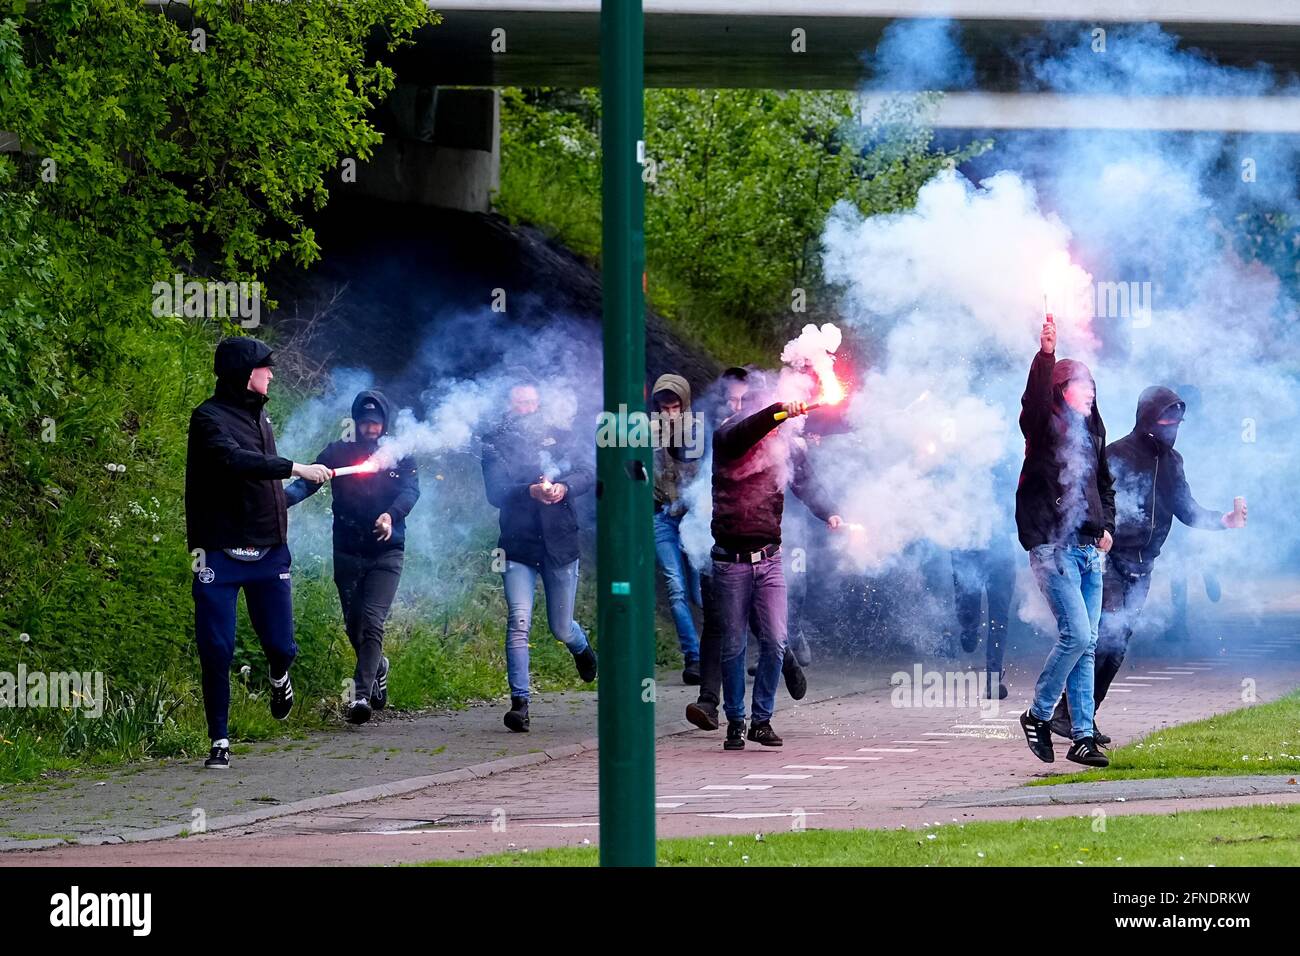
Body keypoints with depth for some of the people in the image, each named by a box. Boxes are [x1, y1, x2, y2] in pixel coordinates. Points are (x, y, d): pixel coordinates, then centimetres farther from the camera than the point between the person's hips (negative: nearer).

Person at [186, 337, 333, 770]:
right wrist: (295, 469, -28)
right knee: (217, 650, -7)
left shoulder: (259, 414, 14)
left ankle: (279, 678, 40)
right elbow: (235, 460, -28)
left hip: (268, 551, 6)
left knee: (279, 644, 3)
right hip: (221, 552, -6)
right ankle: (219, 741, 4)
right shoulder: (210, 418, -11)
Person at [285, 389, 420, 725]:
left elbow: (411, 490, -9)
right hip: (347, 553, 2)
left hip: (386, 552, -2)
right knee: (353, 625, 10)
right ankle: (376, 668, 39)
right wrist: (284, 497, -27)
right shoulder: (339, 452, 6)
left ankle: (361, 694, -22)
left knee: (372, 621, -16)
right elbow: (308, 481, -4)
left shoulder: (399, 455, 5)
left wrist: (391, 515, -30)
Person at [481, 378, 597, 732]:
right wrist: (531, 491, -28)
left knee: (560, 628, 10)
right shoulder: (497, 444, 3)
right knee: (518, 622, -17)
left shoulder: (560, 437, 9)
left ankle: (582, 648, 47)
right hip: (518, 546, -2)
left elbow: (587, 473, -4)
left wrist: (564, 487, -24)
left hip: (560, 543, 2)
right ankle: (519, 703, -16)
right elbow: (495, 493, -10)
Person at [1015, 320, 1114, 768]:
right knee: (1076, 634, -15)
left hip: (1089, 549, 7)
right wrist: (1045, 355, -39)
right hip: (1053, 546, -7)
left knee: (1086, 645, 5)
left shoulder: (1091, 433, 16)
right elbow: (1034, 399, -26)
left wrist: (1106, 525, 12)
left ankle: (1082, 736, 7)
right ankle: (1037, 715, 3)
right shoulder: (1045, 428, -4)